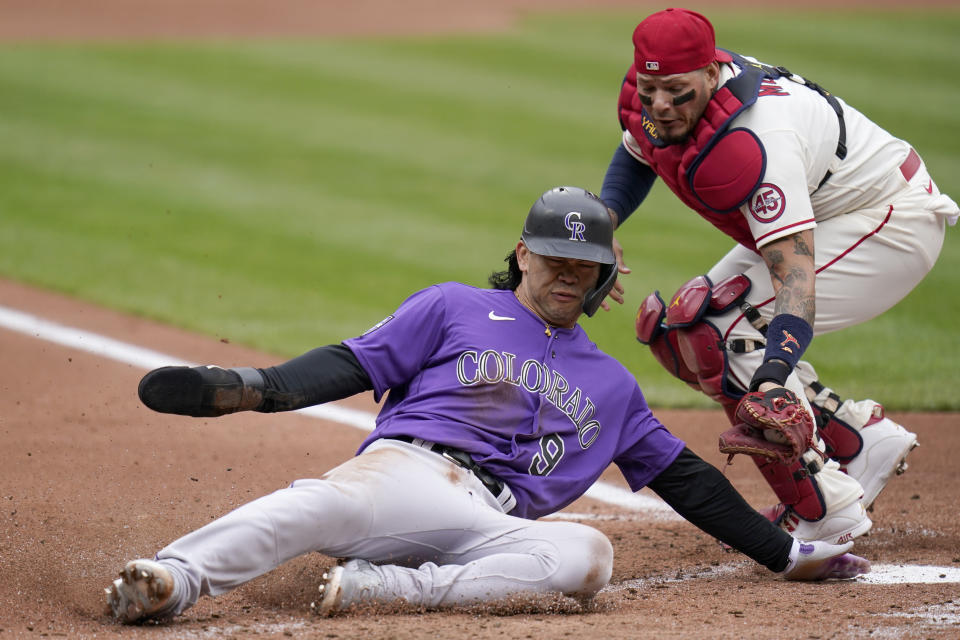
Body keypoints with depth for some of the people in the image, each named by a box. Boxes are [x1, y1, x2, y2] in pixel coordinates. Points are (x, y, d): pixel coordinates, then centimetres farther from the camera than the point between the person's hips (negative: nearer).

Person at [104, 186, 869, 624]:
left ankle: (382, 587, -40)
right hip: (405, 467, -3)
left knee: (586, 553, -31)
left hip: (491, 524, 3)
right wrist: (253, 388, -7)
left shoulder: (611, 384, 32)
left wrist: (786, 554, 31)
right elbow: (353, 364, 11)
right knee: (336, 500, -38)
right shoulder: (454, 308, 21)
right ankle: (174, 578, -59)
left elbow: (682, 476, 35)